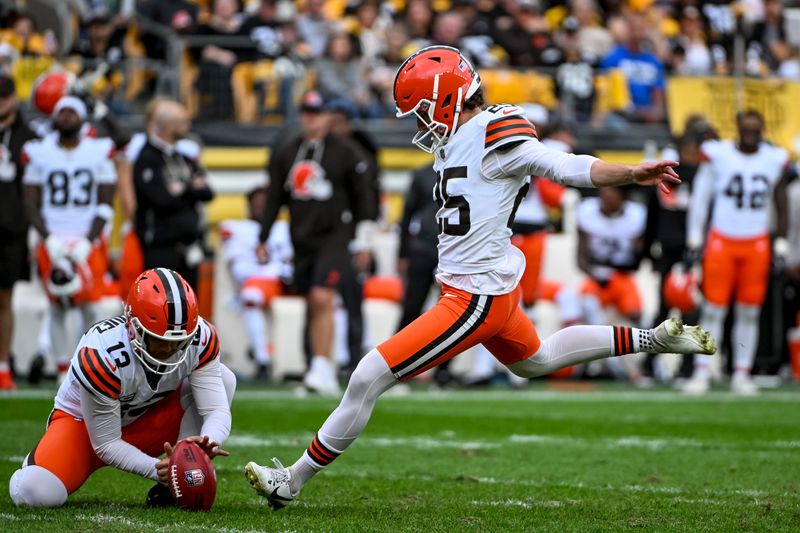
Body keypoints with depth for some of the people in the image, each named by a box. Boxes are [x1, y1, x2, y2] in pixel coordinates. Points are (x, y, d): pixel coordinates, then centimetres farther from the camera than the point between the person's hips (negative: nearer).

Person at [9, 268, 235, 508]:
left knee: (222, 378, -20)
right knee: (39, 493, -32)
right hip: (83, 424, -4)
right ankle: (37, 464, 8)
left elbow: (217, 410, -24)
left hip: (144, 421, 4)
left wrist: (207, 443, -48)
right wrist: (155, 468, -39)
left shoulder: (200, 338, -22)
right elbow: (106, 444, -25)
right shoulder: (100, 355, -34)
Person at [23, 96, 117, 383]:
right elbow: (32, 204, 4)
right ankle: (63, 373, 6)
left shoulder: (99, 153, 2)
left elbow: (105, 204, 2)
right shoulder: (39, 154, 3)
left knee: (90, 306, -8)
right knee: (57, 308, -1)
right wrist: (50, 240, -9)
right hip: (53, 242, 1)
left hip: (88, 243, -1)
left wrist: (86, 243, -9)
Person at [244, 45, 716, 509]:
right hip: (487, 286, 11)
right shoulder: (456, 140, 8)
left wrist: (631, 174, -32)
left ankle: (291, 481, -1)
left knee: (368, 379, -10)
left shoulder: (491, 137, -19)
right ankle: (652, 340, 41)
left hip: (478, 298, -11)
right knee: (536, 360, 36)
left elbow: (565, 168, -22)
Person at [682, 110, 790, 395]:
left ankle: (742, 374, 11)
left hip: (757, 244, 2)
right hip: (722, 241, -2)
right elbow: (700, 196, 0)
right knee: (713, 308, -5)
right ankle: (701, 373, 0)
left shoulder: (775, 160, 2)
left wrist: (781, 245, 6)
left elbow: (781, 205, 10)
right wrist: (694, 239, -1)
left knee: (750, 312, 4)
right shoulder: (718, 155, -6)